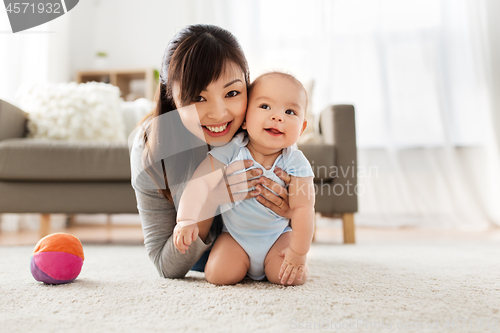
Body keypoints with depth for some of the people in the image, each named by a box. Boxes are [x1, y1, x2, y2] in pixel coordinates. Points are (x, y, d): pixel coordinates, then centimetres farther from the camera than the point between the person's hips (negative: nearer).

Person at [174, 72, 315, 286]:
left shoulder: (295, 163, -19)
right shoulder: (229, 152, -20)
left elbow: (302, 208, -16)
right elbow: (201, 182, -21)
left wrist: (298, 253, -14)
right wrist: (187, 220, -33)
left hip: (277, 237, 0)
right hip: (235, 236, 0)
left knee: (284, 276, -20)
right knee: (218, 275, -17)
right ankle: (245, 267, 19)